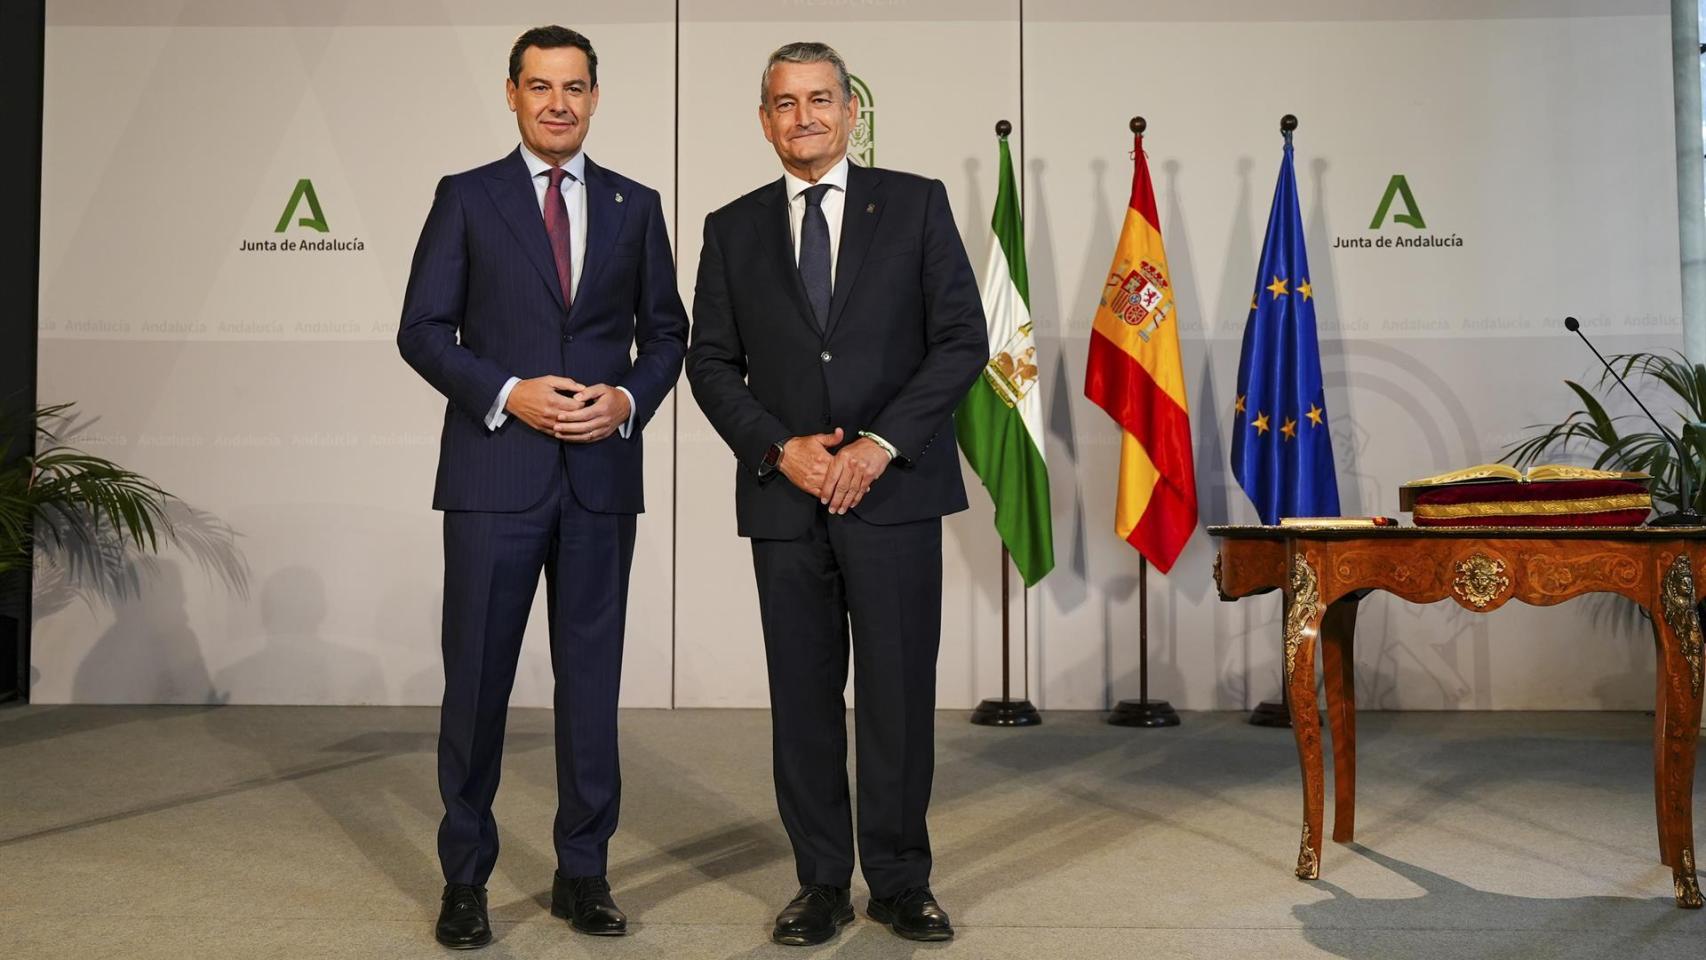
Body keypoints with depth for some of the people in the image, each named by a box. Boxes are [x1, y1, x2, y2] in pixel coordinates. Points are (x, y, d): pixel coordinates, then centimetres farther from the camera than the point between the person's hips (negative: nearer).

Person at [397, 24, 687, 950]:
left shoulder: (635, 205, 11)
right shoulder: (466, 197, 5)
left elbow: (665, 331, 12)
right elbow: (422, 330, 0)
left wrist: (629, 400, -6)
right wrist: (509, 393, -13)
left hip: (603, 473, 2)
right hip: (494, 471, -2)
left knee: (591, 679, 8)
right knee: (477, 677, 3)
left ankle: (583, 871, 21)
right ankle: (465, 876, 18)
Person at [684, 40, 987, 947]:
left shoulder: (916, 203, 5)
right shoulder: (732, 229, 11)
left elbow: (961, 339, -1)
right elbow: (711, 362, 8)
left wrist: (881, 445, -11)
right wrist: (779, 448, -7)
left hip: (894, 489, -2)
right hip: (785, 497, 2)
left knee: (899, 692, 3)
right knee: (803, 696, 7)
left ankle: (900, 880, 18)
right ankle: (822, 882, 20)